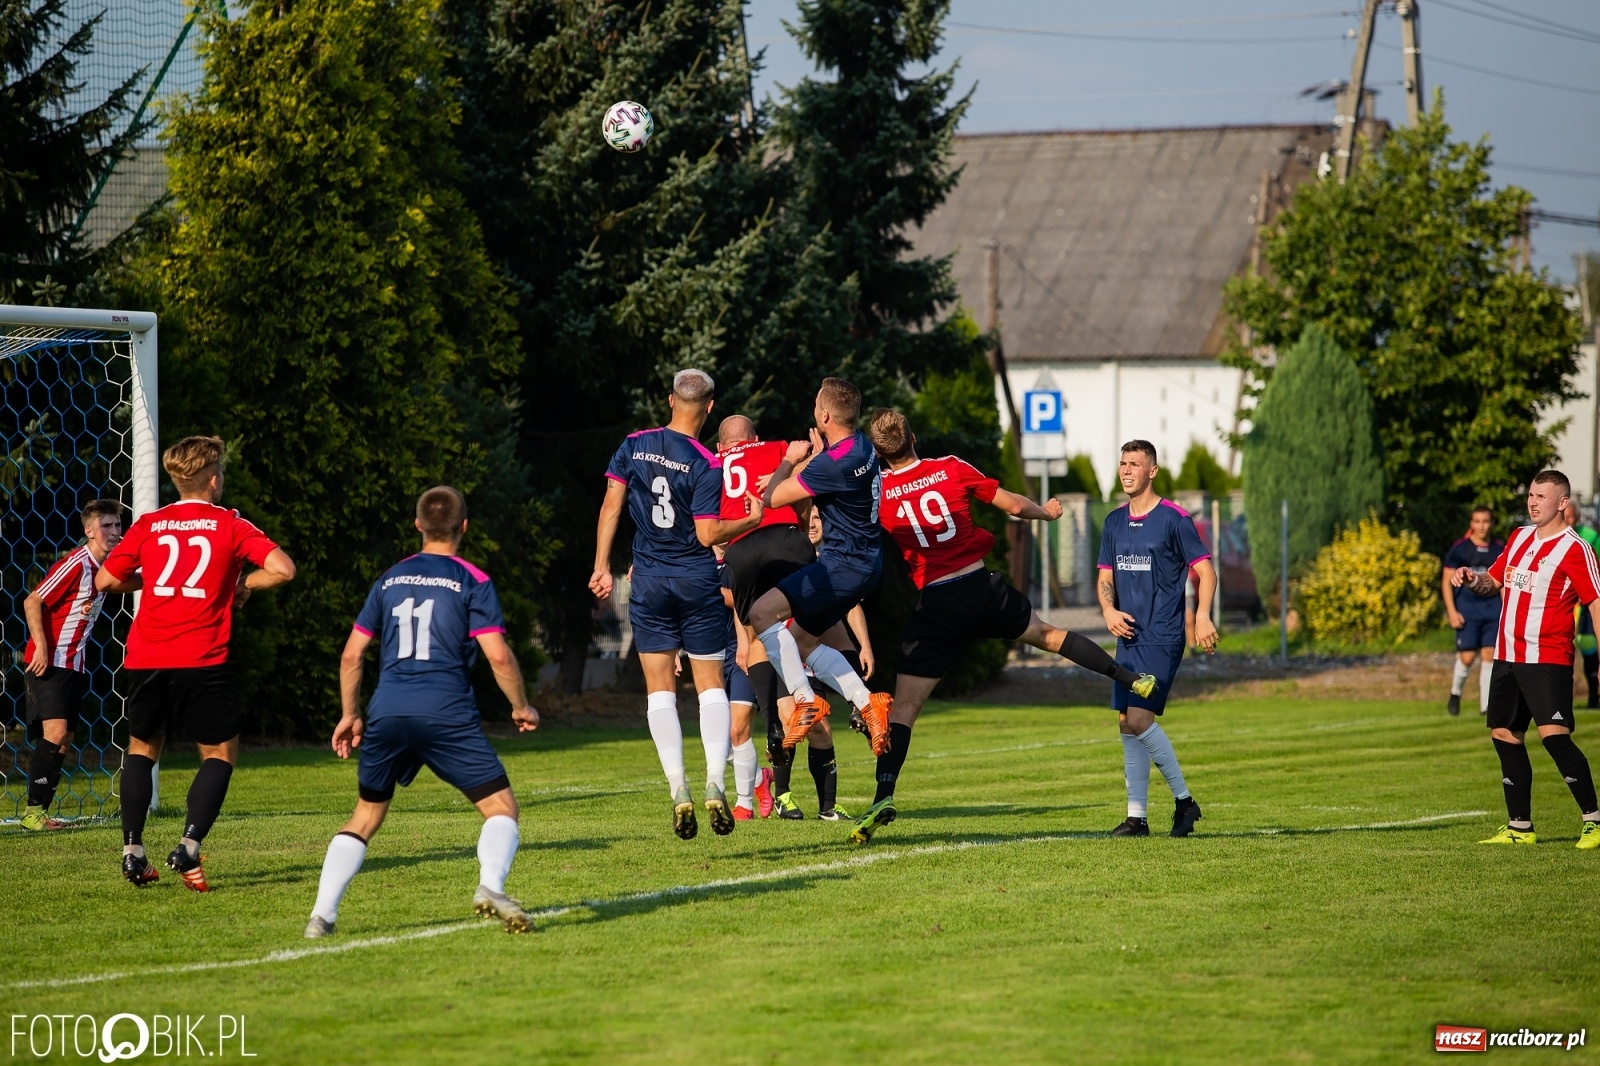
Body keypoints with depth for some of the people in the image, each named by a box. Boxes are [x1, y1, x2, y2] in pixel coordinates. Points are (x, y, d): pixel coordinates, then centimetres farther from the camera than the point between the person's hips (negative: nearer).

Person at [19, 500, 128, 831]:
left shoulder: (107, 566, 9)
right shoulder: (76, 564, -16)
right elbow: (32, 602, -17)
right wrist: (41, 647, -24)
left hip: (74, 664, 9)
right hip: (48, 663, -9)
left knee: (65, 741, 7)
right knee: (55, 732, -18)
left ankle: (41, 812, 11)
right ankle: (33, 811, -15)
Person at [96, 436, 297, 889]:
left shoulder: (148, 525, 9)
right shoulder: (230, 525, 1)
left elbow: (105, 581, 10)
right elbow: (282, 569, -10)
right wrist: (243, 584, 7)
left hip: (146, 660, 3)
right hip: (202, 661, -3)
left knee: (142, 747, 20)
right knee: (220, 753, 9)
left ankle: (132, 851, 12)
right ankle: (189, 845, -9)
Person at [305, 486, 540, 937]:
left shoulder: (390, 579, 17)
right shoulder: (472, 582, 4)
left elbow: (351, 655, 18)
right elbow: (498, 655, -5)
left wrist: (350, 715, 28)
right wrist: (521, 707, 10)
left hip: (387, 714, 4)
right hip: (446, 714, -4)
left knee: (365, 818, 17)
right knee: (501, 806, 3)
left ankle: (321, 915, 5)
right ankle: (491, 887, -24)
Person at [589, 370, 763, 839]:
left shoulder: (635, 446, 0)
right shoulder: (706, 465, -11)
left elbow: (611, 506, 0)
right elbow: (707, 534, -13)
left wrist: (602, 566, 7)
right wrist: (752, 520, 2)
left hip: (649, 582, 2)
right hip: (698, 583, -2)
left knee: (660, 689, 5)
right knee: (711, 685, 8)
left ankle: (678, 789, -5)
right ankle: (715, 784, -5)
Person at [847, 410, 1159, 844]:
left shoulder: (876, 495, -6)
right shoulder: (952, 469, 0)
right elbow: (1015, 506, 8)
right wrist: (1046, 512, 26)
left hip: (935, 605, -2)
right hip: (982, 587, 2)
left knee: (904, 704, -3)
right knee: (1048, 635, 26)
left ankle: (884, 796, -15)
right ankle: (1133, 679, 33)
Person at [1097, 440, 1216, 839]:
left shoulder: (1173, 519, -7)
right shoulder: (1114, 522, 12)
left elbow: (1205, 570, -6)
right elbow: (1106, 576, 17)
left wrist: (1202, 617, -20)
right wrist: (1109, 610, -3)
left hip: (1162, 638, -7)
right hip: (1128, 637, 7)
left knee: (1139, 719, -16)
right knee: (1126, 724, 4)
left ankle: (1184, 800, -2)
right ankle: (1137, 817, 10)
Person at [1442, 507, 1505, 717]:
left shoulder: (1500, 548, 6)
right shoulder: (1459, 548, -2)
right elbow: (1447, 581, 0)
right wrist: (1452, 611, -8)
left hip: (1493, 607, 2)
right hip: (1467, 608, -2)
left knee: (1489, 655, -2)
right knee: (1467, 657, -8)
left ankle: (1486, 704, 3)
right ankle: (1455, 693, 18)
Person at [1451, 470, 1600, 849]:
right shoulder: (1519, 538, 13)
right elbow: (1495, 582, 25)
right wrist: (1474, 579, 1)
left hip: (1548, 659, -8)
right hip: (1507, 656, 8)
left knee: (1553, 734, -18)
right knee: (1504, 734, 9)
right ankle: (1519, 828, 17)